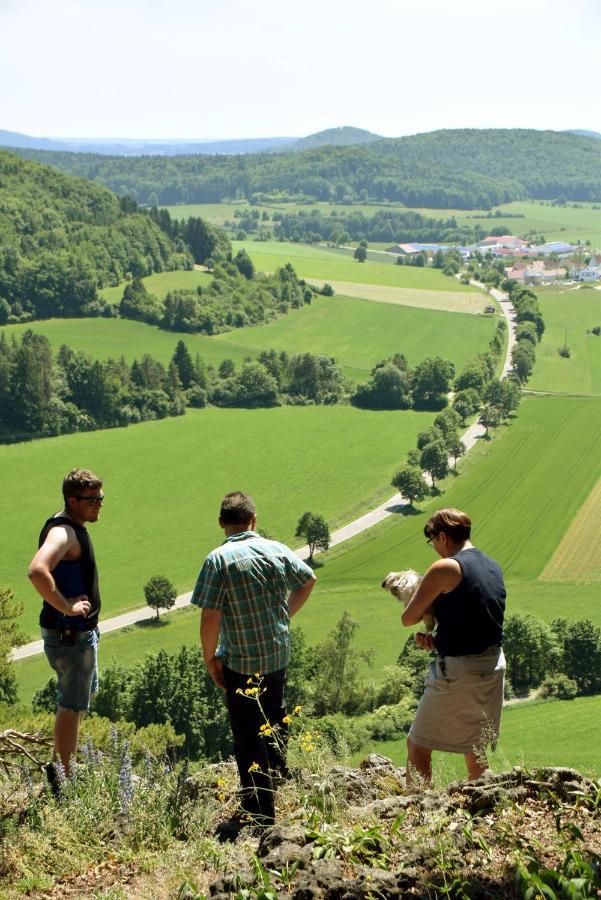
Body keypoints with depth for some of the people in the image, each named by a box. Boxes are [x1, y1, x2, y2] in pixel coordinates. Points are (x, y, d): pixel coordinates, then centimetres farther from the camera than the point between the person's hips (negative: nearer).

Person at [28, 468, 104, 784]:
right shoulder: (62, 532, -23)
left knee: (79, 699, 24)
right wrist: (66, 607, -32)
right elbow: (37, 571, -41)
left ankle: (61, 765, 38)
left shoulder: (74, 527, 9)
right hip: (69, 635, -11)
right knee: (72, 705, 0)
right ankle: (63, 777, 12)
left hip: (83, 631, 11)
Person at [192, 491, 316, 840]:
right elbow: (308, 580, 17)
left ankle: (259, 814, 7)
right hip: (279, 654, 6)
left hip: (242, 662, -6)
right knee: (275, 719, 28)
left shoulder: (219, 559, -17)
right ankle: (278, 775, 49)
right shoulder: (277, 550, 0)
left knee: (250, 737, 3)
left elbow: (210, 617, -19)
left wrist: (210, 658, -6)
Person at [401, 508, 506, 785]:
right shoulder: (493, 566, 11)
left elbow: (408, 619, -12)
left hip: (458, 669, -8)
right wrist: (437, 639, 5)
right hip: (494, 666, 8)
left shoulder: (445, 568, -14)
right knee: (474, 749, 19)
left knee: (418, 746, 2)